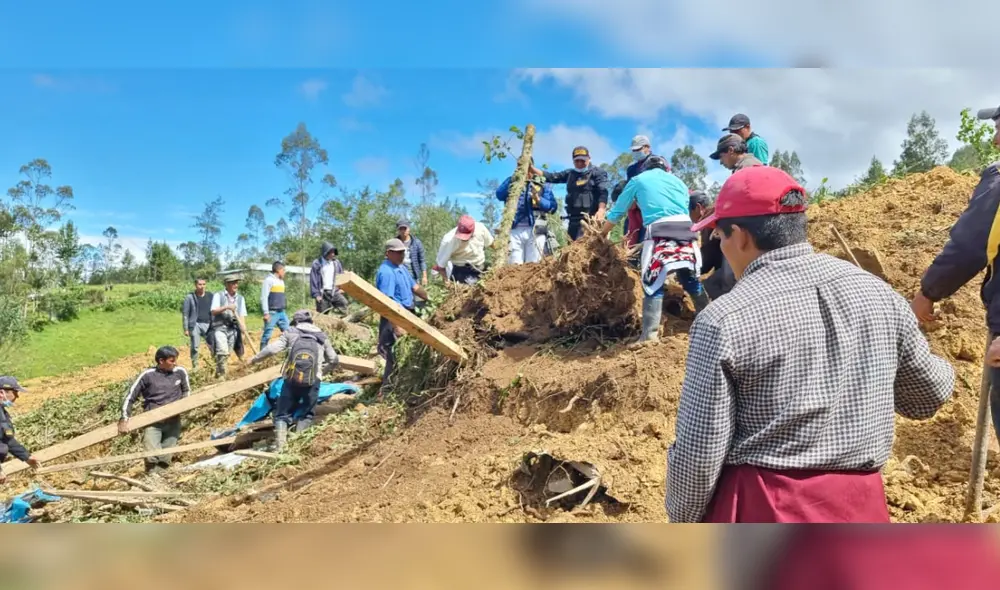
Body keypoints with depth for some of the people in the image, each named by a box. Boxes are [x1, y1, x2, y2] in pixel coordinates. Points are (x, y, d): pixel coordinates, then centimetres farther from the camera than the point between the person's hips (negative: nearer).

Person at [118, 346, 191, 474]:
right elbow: (130, 396, -2)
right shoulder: (147, 375, -7)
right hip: (153, 422, -2)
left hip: (173, 421, 2)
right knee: (153, 456, -18)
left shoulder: (180, 372, 1)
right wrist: (124, 419, -11)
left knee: (165, 459, 3)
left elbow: (187, 391, 18)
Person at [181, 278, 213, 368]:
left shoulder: (210, 296, 9)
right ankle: (194, 366, 10)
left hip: (208, 325, 2)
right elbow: (185, 314, 3)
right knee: (195, 347, 0)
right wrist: (186, 329, -1)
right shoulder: (190, 297, 2)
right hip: (195, 325, -2)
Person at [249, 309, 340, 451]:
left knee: (283, 414, 8)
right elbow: (335, 360, 21)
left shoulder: (291, 332, 9)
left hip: (291, 380, -1)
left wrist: (255, 359, 14)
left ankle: (280, 445, -11)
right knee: (306, 414, 16)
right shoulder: (322, 336, 17)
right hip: (312, 382, 1)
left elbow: (272, 348, -1)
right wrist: (323, 370, 39)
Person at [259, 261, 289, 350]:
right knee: (267, 333, -5)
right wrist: (266, 313, -17)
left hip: (281, 312, 8)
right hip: (272, 312, -8)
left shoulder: (281, 281, 17)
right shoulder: (269, 280, -9)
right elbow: (264, 297, -13)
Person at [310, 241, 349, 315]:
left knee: (343, 303, -24)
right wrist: (316, 294, -8)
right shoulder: (317, 264, 0)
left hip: (334, 292, 2)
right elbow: (313, 280, -2)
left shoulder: (336, 263, 10)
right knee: (322, 314, 1)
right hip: (322, 293, -2)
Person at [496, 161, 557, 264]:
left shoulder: (543, 184, 14)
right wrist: (513, 179, -14)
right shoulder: (512, 182, 16)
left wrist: (538, 199, -14)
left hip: (535, 230, 0)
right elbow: (499, 195, -4)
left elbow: (552, 206, 4)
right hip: (515, 230, 0)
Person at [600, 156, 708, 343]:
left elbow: (617, 212, 24)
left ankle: (650, 335, -12)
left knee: (653, 284, -4)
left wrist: (603, 233, 39)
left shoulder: (638, 180, 20)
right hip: (685, 227, 4)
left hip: (659, 230, -4)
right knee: (692, 279, 17)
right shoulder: (677, 181, 29)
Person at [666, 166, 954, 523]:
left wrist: (682, 522, 2)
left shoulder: (724, 321, -18)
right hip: (858, 509, 5)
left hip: (759, 513, -5)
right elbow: (930, 395, 14)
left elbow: (698, 454, -15)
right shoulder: (879, 294, -2)